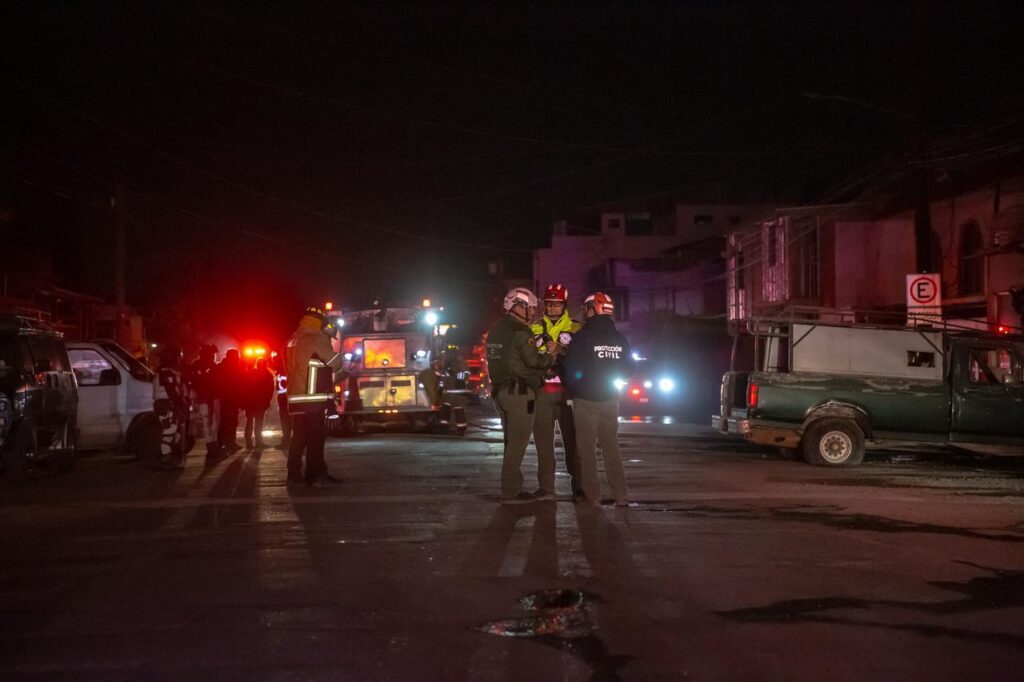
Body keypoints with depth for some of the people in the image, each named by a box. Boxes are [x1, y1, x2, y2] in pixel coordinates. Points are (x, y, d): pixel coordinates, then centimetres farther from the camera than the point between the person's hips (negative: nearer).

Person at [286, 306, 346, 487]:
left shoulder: (294, 340, 17)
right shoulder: (317, 339, -9)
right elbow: (335, 364, -7)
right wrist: (337, 348, 12)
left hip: (296, 397, 8)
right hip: (313, 398, -8)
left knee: (299, 436, 9)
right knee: (316, 436, -7)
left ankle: (294, 474, 8)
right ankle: (317, 474, -9)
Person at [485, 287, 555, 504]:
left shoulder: (495, 331, 16)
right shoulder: (520, 332, -14)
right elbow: (534, 361, -15)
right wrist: (551, 355, 3)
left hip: (500, 390, 9)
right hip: (519, 391, -9)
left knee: (512, 441, 16)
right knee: (517, 443, -6)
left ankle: (512, 488, 19)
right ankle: (511, 492, -5)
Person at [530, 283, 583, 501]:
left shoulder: (576, 328, 7)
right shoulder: (535, 329, 15)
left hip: (567, 392, -2)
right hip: (542, 391, 2)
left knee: (572, 439, -4)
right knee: (543, 441, 2)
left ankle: (578, 486, 0)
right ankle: (546, 488, 7)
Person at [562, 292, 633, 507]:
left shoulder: (583, 336, -13)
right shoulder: (620, 339, 3)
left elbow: (570, 367, -14)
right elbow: (628, 369, 11)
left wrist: (573, 387, 5)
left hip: (585, 400, -4)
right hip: (610, 400, 4)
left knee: (587, 448, 2)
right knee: (611, 446, 10)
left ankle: (592, 495, 1)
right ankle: (620, 495, 5)